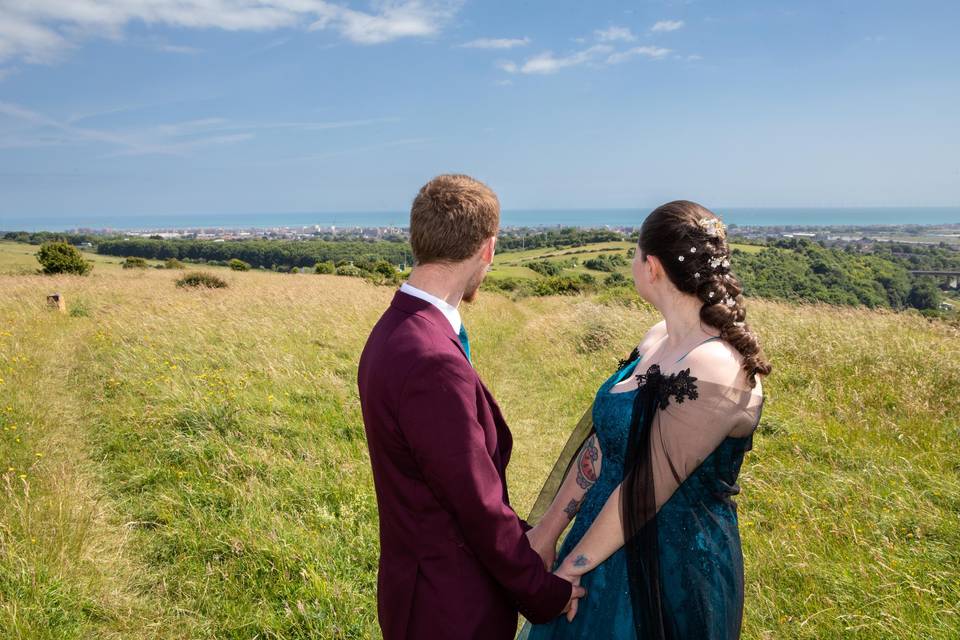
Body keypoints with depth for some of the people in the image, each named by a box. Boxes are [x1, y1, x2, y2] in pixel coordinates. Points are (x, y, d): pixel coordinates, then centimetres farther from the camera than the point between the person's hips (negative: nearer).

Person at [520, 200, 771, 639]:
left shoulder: (715, 371, -27)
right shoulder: (659, 339, 0)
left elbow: (647, 489, -23)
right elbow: (600, 441, 1)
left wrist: (572, 567, -13)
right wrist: (548, 529, 1)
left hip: (674, 568, -8)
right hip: (613, 545, 8)